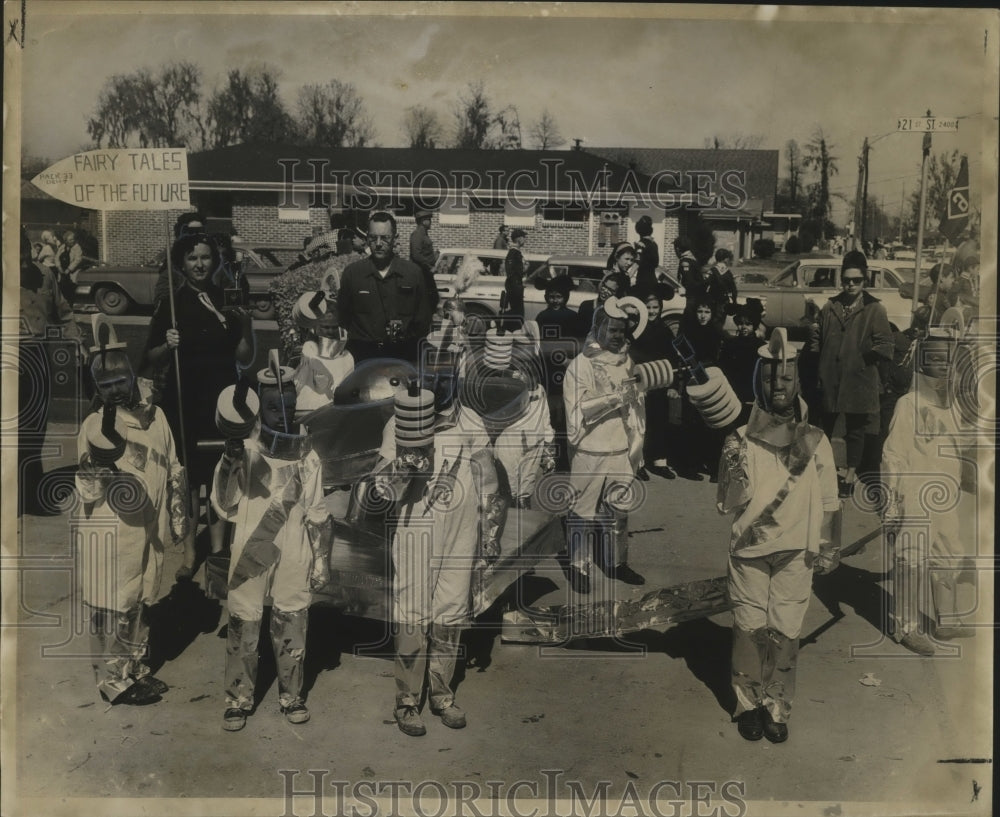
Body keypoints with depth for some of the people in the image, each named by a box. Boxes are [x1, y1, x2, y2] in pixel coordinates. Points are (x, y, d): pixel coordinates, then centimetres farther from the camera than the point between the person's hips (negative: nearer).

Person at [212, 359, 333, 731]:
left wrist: (321, 561, 5)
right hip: (249, 558, -1)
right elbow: (224, 506, -8)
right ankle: (238, 698, 23)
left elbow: (318, 514, 5)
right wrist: (229, 462, -22)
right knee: (243, 628, 5)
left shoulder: (306, 456, -1)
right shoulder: (245, 450, -5)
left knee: (291, 628, 10)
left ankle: (291, 694, 29)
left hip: (293, 559, 1)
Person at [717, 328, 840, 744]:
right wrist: (733, 471, -23)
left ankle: (776, 707, 21)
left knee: (785, 632, 3)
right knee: (749, 629, 6)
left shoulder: (815, 441, -2)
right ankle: (748, 703, 24)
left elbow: (826, 502, 6)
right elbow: (729, 504, -6)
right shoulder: (740, 441, -5)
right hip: (749, 552, 0)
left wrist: (826, 547, 5)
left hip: (796, 553, 0)